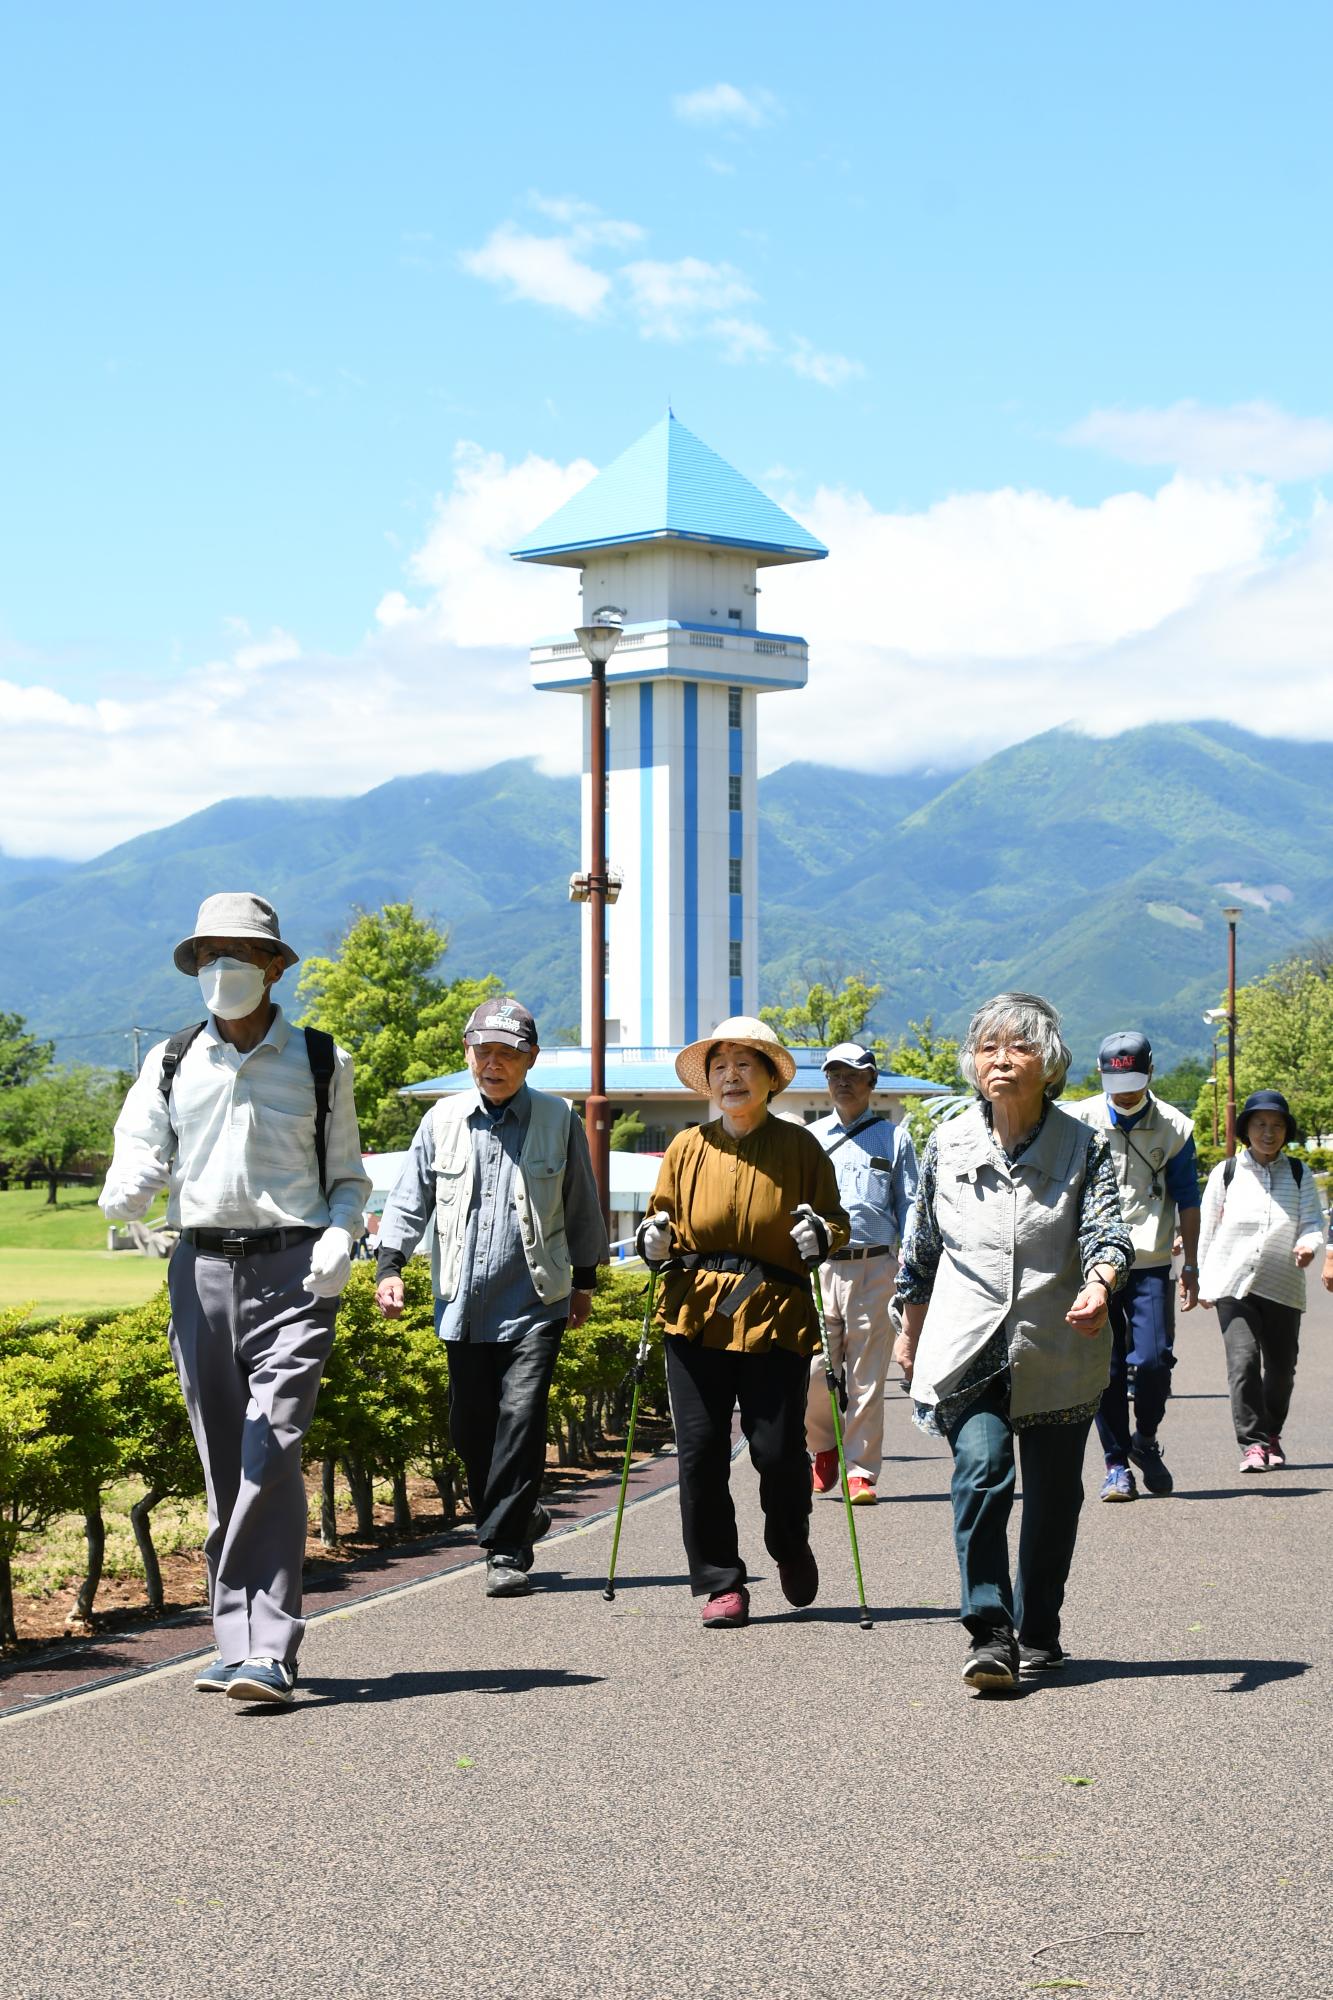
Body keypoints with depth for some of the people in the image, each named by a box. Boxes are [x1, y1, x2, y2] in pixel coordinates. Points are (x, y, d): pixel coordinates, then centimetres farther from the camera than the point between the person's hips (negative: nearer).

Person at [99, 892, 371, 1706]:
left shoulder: (322, 1063, 8)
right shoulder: (171, 1064, 13)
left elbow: (350, 1177, 12)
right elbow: (141, 1151, 8)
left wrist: (339, 1238, -8)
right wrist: (125, 1192, -16)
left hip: (293, 1271, -3)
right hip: (203, 1269, 3)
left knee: (271, 1454, -15)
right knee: (225, 1467, 4)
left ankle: (268, 1652, -17)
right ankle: (243, 1641, 11)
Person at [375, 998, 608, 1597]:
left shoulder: (558, 1121, 4)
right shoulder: (443, 1120, 7)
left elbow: (581, 1209, 13)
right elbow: (410, 1200, 10)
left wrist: (584, 1280, 16)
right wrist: (389, 1265, -3)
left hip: (534, 1304, -3)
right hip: (463, 1302, 3)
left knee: (520, 1418, -13)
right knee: (469, 1426, 6)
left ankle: (506, 1550, -8)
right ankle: (521, 1517, 28)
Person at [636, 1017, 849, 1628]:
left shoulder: (799, 1148, 6)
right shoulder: (687, 1148, 11)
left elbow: (837, 1223, 10)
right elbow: (663, 1216, 19)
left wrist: (821, 1234, -13)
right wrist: (654, 1241, -4)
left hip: (776, 1315, -2)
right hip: (695, 1317, 2)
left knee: (778, 1451, -5)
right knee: (700, 1453, -2)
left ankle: (791, 1549, 25)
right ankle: (720, 1582, 10)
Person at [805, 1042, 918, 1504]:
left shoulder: (894, 1138, 11)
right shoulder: (810, 1138, 15)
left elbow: (908, 1206, 10)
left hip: (875, 1267, -1)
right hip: (819, 1266, 1)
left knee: (867, 1377, -1)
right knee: (814, 1371, -6)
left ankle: (861, 1471, 5)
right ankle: (823, 1446, 21)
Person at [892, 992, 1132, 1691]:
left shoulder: (1082, 1147, -1)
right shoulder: (947, 1145, 4)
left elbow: (1106, 1231, -12)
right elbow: (920, 1251, 15)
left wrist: (1099, 1288, -34)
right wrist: (910, 1332, 21)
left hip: (1057, 1353, 0)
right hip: (969, 1346, 0)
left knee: (1053, 1495, 9)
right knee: (980, 1469, -20)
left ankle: (1037, 1634, 26)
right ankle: (989, 1633, -20)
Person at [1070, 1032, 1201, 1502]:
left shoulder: (1174, 1127, 5)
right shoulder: (1079, 1122, 2)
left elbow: (1186, 1200, 10)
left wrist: (1191, 1267, 8)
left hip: (1150, 1266, 0)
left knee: (1152, 1361, -11)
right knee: (1105, 1367, -1)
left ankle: (1145, 1440, 16)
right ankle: (1116, 1463, 12)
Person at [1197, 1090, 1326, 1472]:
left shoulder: (1299, 1175, 6)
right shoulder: (1226, 1173, 4)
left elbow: (1314, 1223, -1)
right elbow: (1208, 1230, 10)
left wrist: (1308, 1245, -24)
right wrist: (1204, 1283, 11)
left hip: (1283, 1286, 2)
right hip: (1233, 1283, -2)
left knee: (1281, 1367, 9)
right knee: (1243, 1359, -17)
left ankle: (1271, 1434, 31)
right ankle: (1252, 1443, -15)